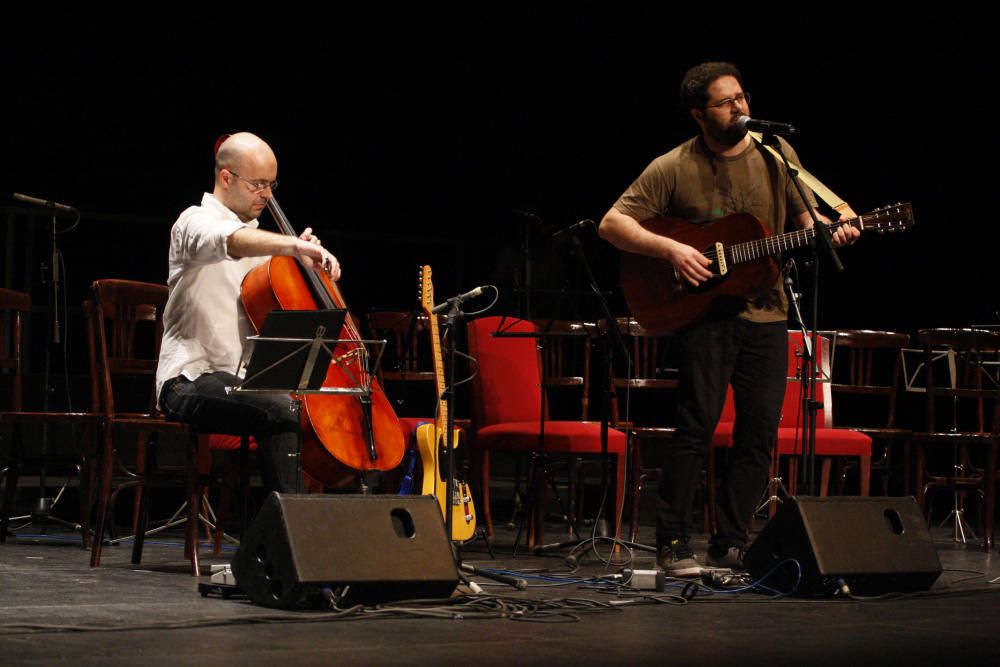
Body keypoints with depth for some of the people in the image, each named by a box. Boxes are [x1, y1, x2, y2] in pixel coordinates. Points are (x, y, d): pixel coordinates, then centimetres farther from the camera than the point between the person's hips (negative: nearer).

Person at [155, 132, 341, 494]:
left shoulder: (255, 239, 21)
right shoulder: (196, 221, -5)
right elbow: (229, 241, -30)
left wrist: (298, 257, 8)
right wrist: (293, 245, -47)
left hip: (243, 383, 8)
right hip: (192, 379, -8)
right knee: (282, 412, -32)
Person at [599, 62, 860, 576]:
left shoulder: (774, 154, 7)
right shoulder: (674, 168, -3)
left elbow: (804, 216, 15)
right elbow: (612, 224, -5)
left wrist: (830, 231, -7)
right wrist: (670, 250, -18)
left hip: (766, 312, 4)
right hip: (705, 311, -4)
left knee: (759, 433, 2)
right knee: (697, 426, -12)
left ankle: (729, 546, 12)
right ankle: (672, 544, -2)